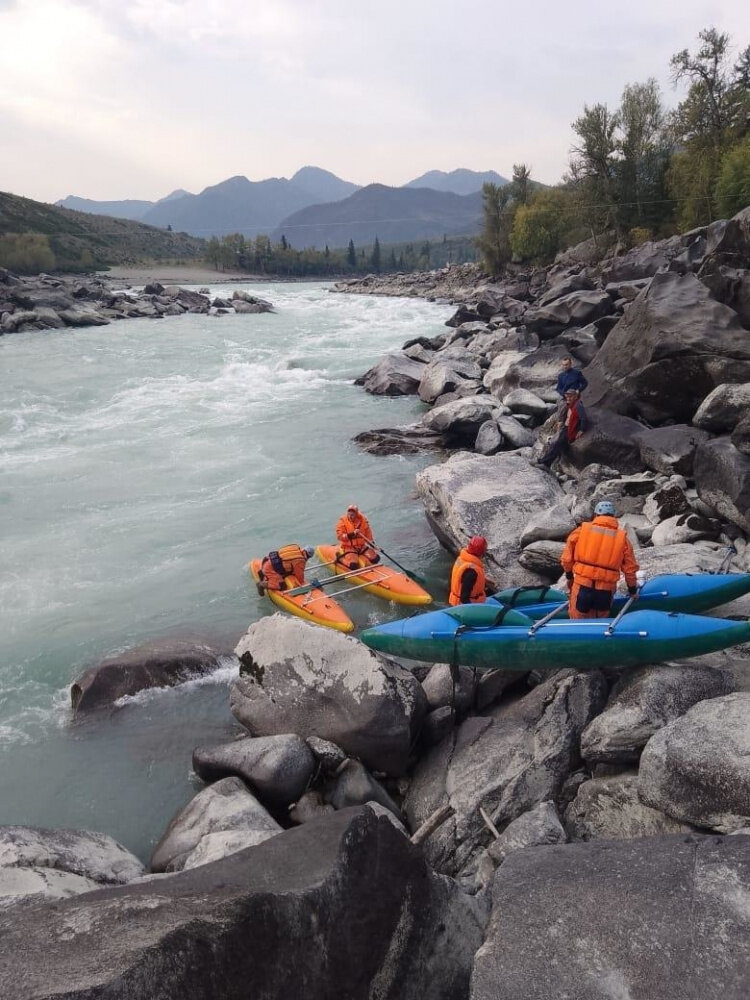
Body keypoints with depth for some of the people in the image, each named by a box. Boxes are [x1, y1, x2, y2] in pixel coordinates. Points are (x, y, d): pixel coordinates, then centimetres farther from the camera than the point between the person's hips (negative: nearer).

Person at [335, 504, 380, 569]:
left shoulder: (363, 519, -1)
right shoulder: (342, 521, -12)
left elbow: (368, 532, 11)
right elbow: (340, 536, -18)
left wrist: (371, 542, -1)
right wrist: (352, 534, -29)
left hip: (362, 546, 5)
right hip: (348, 547, -5)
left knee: (375, 558, -8)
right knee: (353, 565, -26)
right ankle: (340, 558, 2)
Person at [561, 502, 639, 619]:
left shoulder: (581, 531, 2)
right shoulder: (622, 537, 4)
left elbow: (567, 558, 5)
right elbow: (630, 568, 8)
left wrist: (569, 576, 22)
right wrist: (633, 590, 23)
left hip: (582, 587, -1)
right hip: (606, 591, 1)